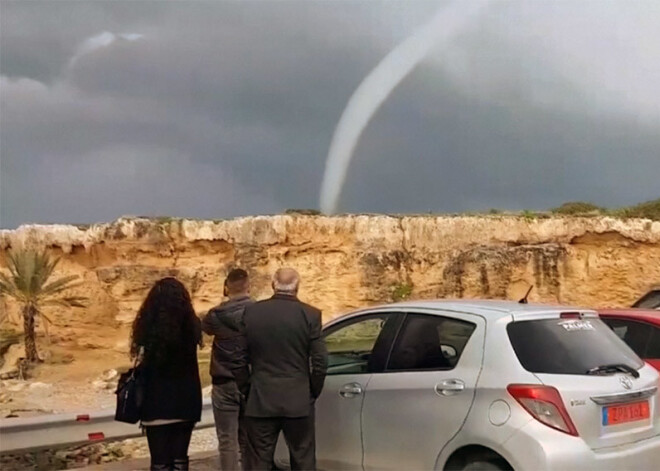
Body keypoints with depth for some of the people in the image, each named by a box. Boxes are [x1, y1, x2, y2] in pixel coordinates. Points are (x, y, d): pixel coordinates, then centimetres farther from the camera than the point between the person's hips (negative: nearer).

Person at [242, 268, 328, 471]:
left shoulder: (251, 312, -1)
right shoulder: (310, 314, -7)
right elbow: (320, 360, -8)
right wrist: (313, 392, 7)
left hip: (261, 400, 1)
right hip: (298, 401, -1)